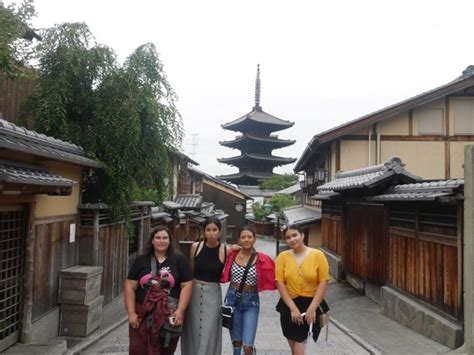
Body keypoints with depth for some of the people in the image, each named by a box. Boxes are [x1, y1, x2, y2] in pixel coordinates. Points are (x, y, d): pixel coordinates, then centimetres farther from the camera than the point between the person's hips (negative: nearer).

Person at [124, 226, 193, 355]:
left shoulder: (179, 260, 0)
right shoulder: (141, 261, 4)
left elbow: (187, 285, -3)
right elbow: (130, 287, 4)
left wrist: (180, 310, -12)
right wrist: (131, 312, -4)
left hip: (169, 315, -1)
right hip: (143, 314, 1)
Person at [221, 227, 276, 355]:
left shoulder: (262, 259, -9)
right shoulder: (232, 255, -2)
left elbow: (272, 279, 0)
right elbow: (224, 276, 6)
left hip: (251, 301, -2)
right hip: (232, 298, 2)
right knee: (236, 343, 14)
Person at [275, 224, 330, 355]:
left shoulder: (317, 255, -7)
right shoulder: (283, 256, -3)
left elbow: (323, 282, -8)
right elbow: (280, 283, -6)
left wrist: (312, 308, -13)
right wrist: (293, 308, -13)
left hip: (311, 305, -2)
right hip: (289, 306, 3)